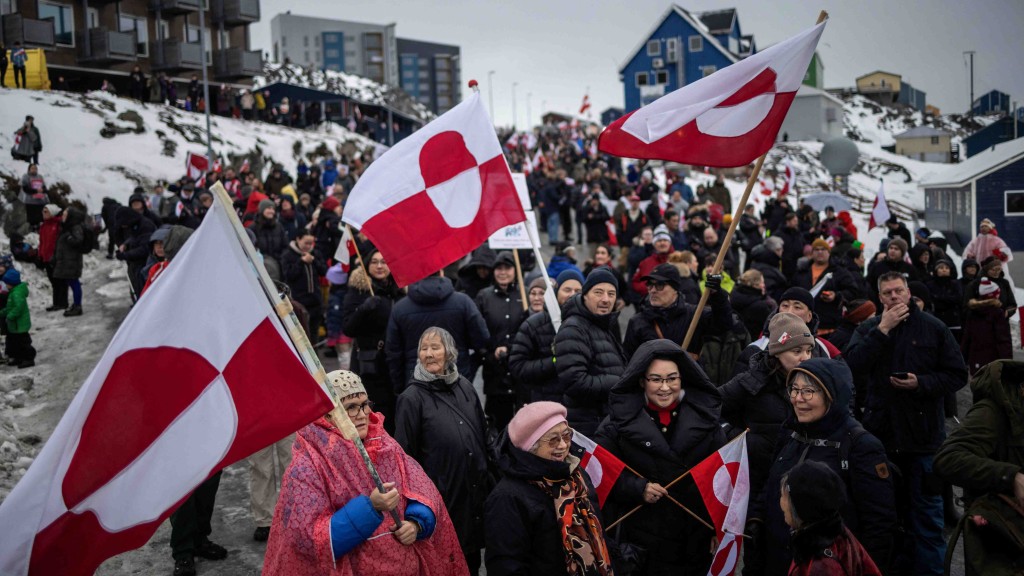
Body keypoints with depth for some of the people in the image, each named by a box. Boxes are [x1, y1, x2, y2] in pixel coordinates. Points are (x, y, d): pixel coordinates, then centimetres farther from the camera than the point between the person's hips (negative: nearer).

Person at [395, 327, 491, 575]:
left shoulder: (464, 387, 5)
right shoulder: (412, 398, -11)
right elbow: (405, 454, -8)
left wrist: (487, 479, 16)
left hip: (474, 492, 5)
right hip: (440, 497, -5)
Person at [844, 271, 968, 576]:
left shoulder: (933, 328, -1)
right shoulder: (868, 328, 5)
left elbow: (957, 374, -1)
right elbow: (853, 364, -13)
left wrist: (921, 383, -16)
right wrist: (883, 329, -15)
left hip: (923, 435, -3)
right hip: (881, 433, 3)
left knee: (926, 513, 2)